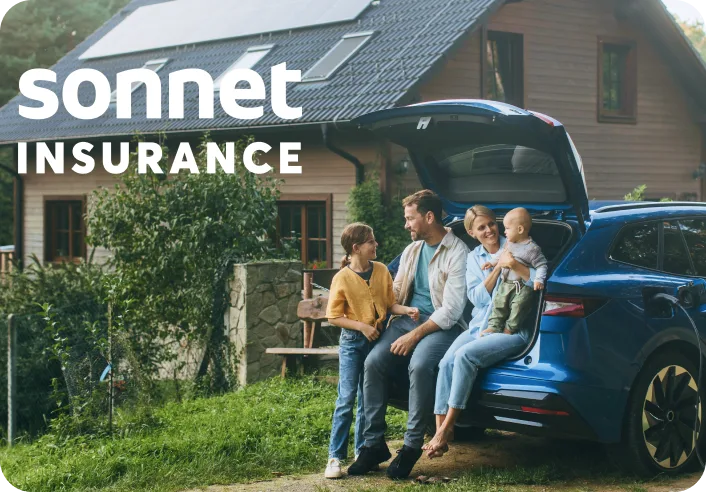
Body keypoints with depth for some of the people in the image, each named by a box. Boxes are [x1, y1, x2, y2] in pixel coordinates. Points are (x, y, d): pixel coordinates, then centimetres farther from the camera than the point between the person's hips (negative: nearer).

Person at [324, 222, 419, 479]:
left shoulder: (382, 271, 0)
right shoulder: (342, 278, -11)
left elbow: (390, 304, 6)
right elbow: (334, 317, -8)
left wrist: (407, 310, -12)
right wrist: (362, 326, -16)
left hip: (376, 340, 4)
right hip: (352, 342, -4)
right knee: (346, 400, -7)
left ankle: (362, 453, 20)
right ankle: (335, 456, -3)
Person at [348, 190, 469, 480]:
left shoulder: (457, 253, -10)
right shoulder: (411, 251, 15)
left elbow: (451, 310, -16)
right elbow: (395, 293, 22)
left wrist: (415, 335, -19)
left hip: (442, 325, -7)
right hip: (407, 319, 7)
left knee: (419, 365, -35)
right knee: (374, 361, -19)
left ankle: (412, 445, -20)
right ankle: (374, 444, -11)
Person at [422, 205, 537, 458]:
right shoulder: (474, 258, 16)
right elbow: (478, 297, 2)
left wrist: (514, 265, -19)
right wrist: (498, 268, -8)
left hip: (512, 330, -5)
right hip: (479, 326, 5)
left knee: (465, 355, -29)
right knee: (447, 361, -22)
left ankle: (447, 427, -23)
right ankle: (439, 433, -22)